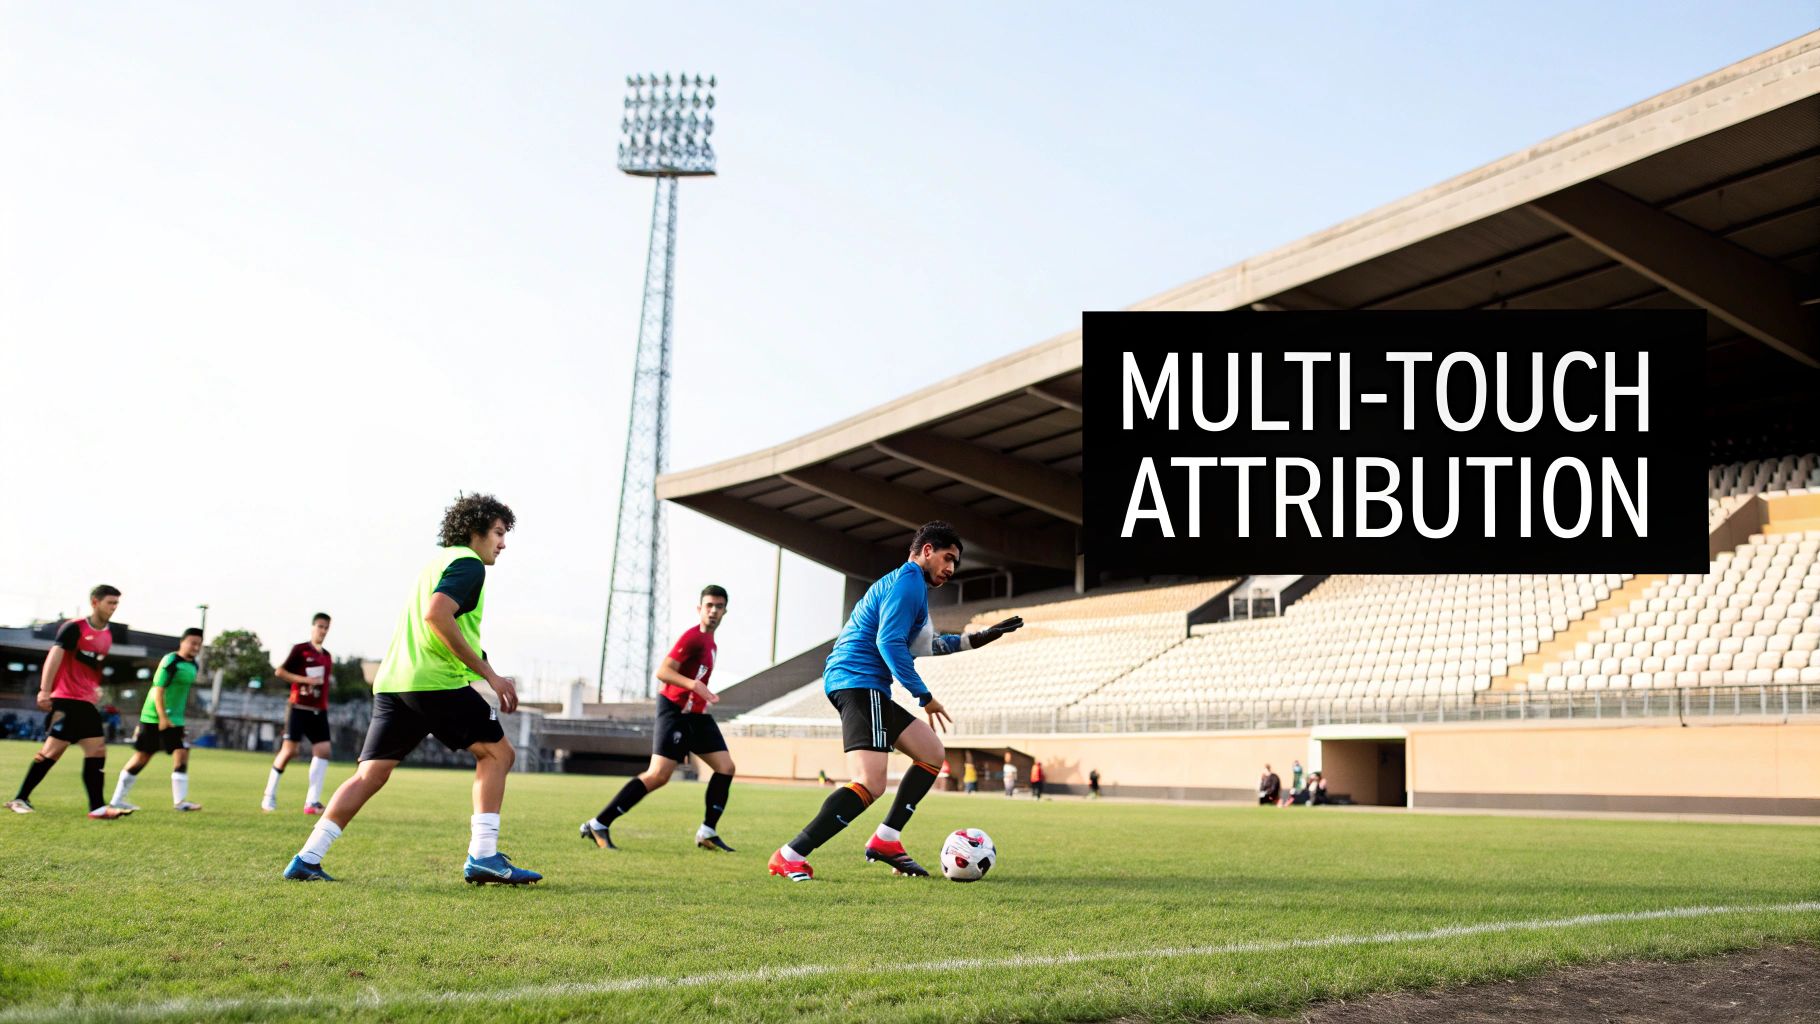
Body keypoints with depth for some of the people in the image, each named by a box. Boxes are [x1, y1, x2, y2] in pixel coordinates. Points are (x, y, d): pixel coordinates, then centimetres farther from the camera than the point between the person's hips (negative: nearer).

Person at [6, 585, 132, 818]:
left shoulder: (107, 636, 13)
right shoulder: (74, 628, -9)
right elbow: (54, 656, -15)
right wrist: (45, 690, -22)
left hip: (87, 703, 7)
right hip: (66, 700, -7)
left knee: (98, 751, -1)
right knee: (53, 750, -8)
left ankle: (97, 807, -2)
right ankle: (20, 799, 5)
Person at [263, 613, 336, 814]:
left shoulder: (328, 656, 16)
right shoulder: (300, 649, -2)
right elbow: (280, 672, -5)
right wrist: (305, 679, -16)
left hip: (319, 711, 5)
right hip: (299, 707, -5)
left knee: (323, 750, -8)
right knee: (289, 751, -8)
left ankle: (312, 801, -6)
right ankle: (269, 796, 8)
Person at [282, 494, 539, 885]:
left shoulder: (439, 561, 26)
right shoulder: (468, 563, -3)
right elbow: (436, 614, -19)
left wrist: (486, 675, 26)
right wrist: (488, 673, -16)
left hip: (392, 682, 9)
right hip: (436, 681, -9)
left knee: (370, 773, 9)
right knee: (497, 752, 3)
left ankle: (307, 859, 3)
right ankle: (483, 856, -2)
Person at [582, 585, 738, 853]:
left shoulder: (710, 643, 15)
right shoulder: (692, 637, -13)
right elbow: (662, 671, -23)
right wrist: (694, 685, -35)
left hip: (697, 715, 9)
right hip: (675, 710, -9)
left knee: (725, 767, 0)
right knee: (658, 775, -15)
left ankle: (707, 833, 7)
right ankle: (597, 825, -10)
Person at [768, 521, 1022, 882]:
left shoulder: (906, 583, 27)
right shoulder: (909, 581, -6)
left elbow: (924, 643, 37)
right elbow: (889, 642, -17)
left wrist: (977, 638, 36)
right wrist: (924, 696, -12)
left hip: (868, 689, 11)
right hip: (859, 681, -11)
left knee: (933, 752, 15)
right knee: (870, 784, -22)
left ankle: (885, 841, 13)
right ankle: (789, 857, -23)